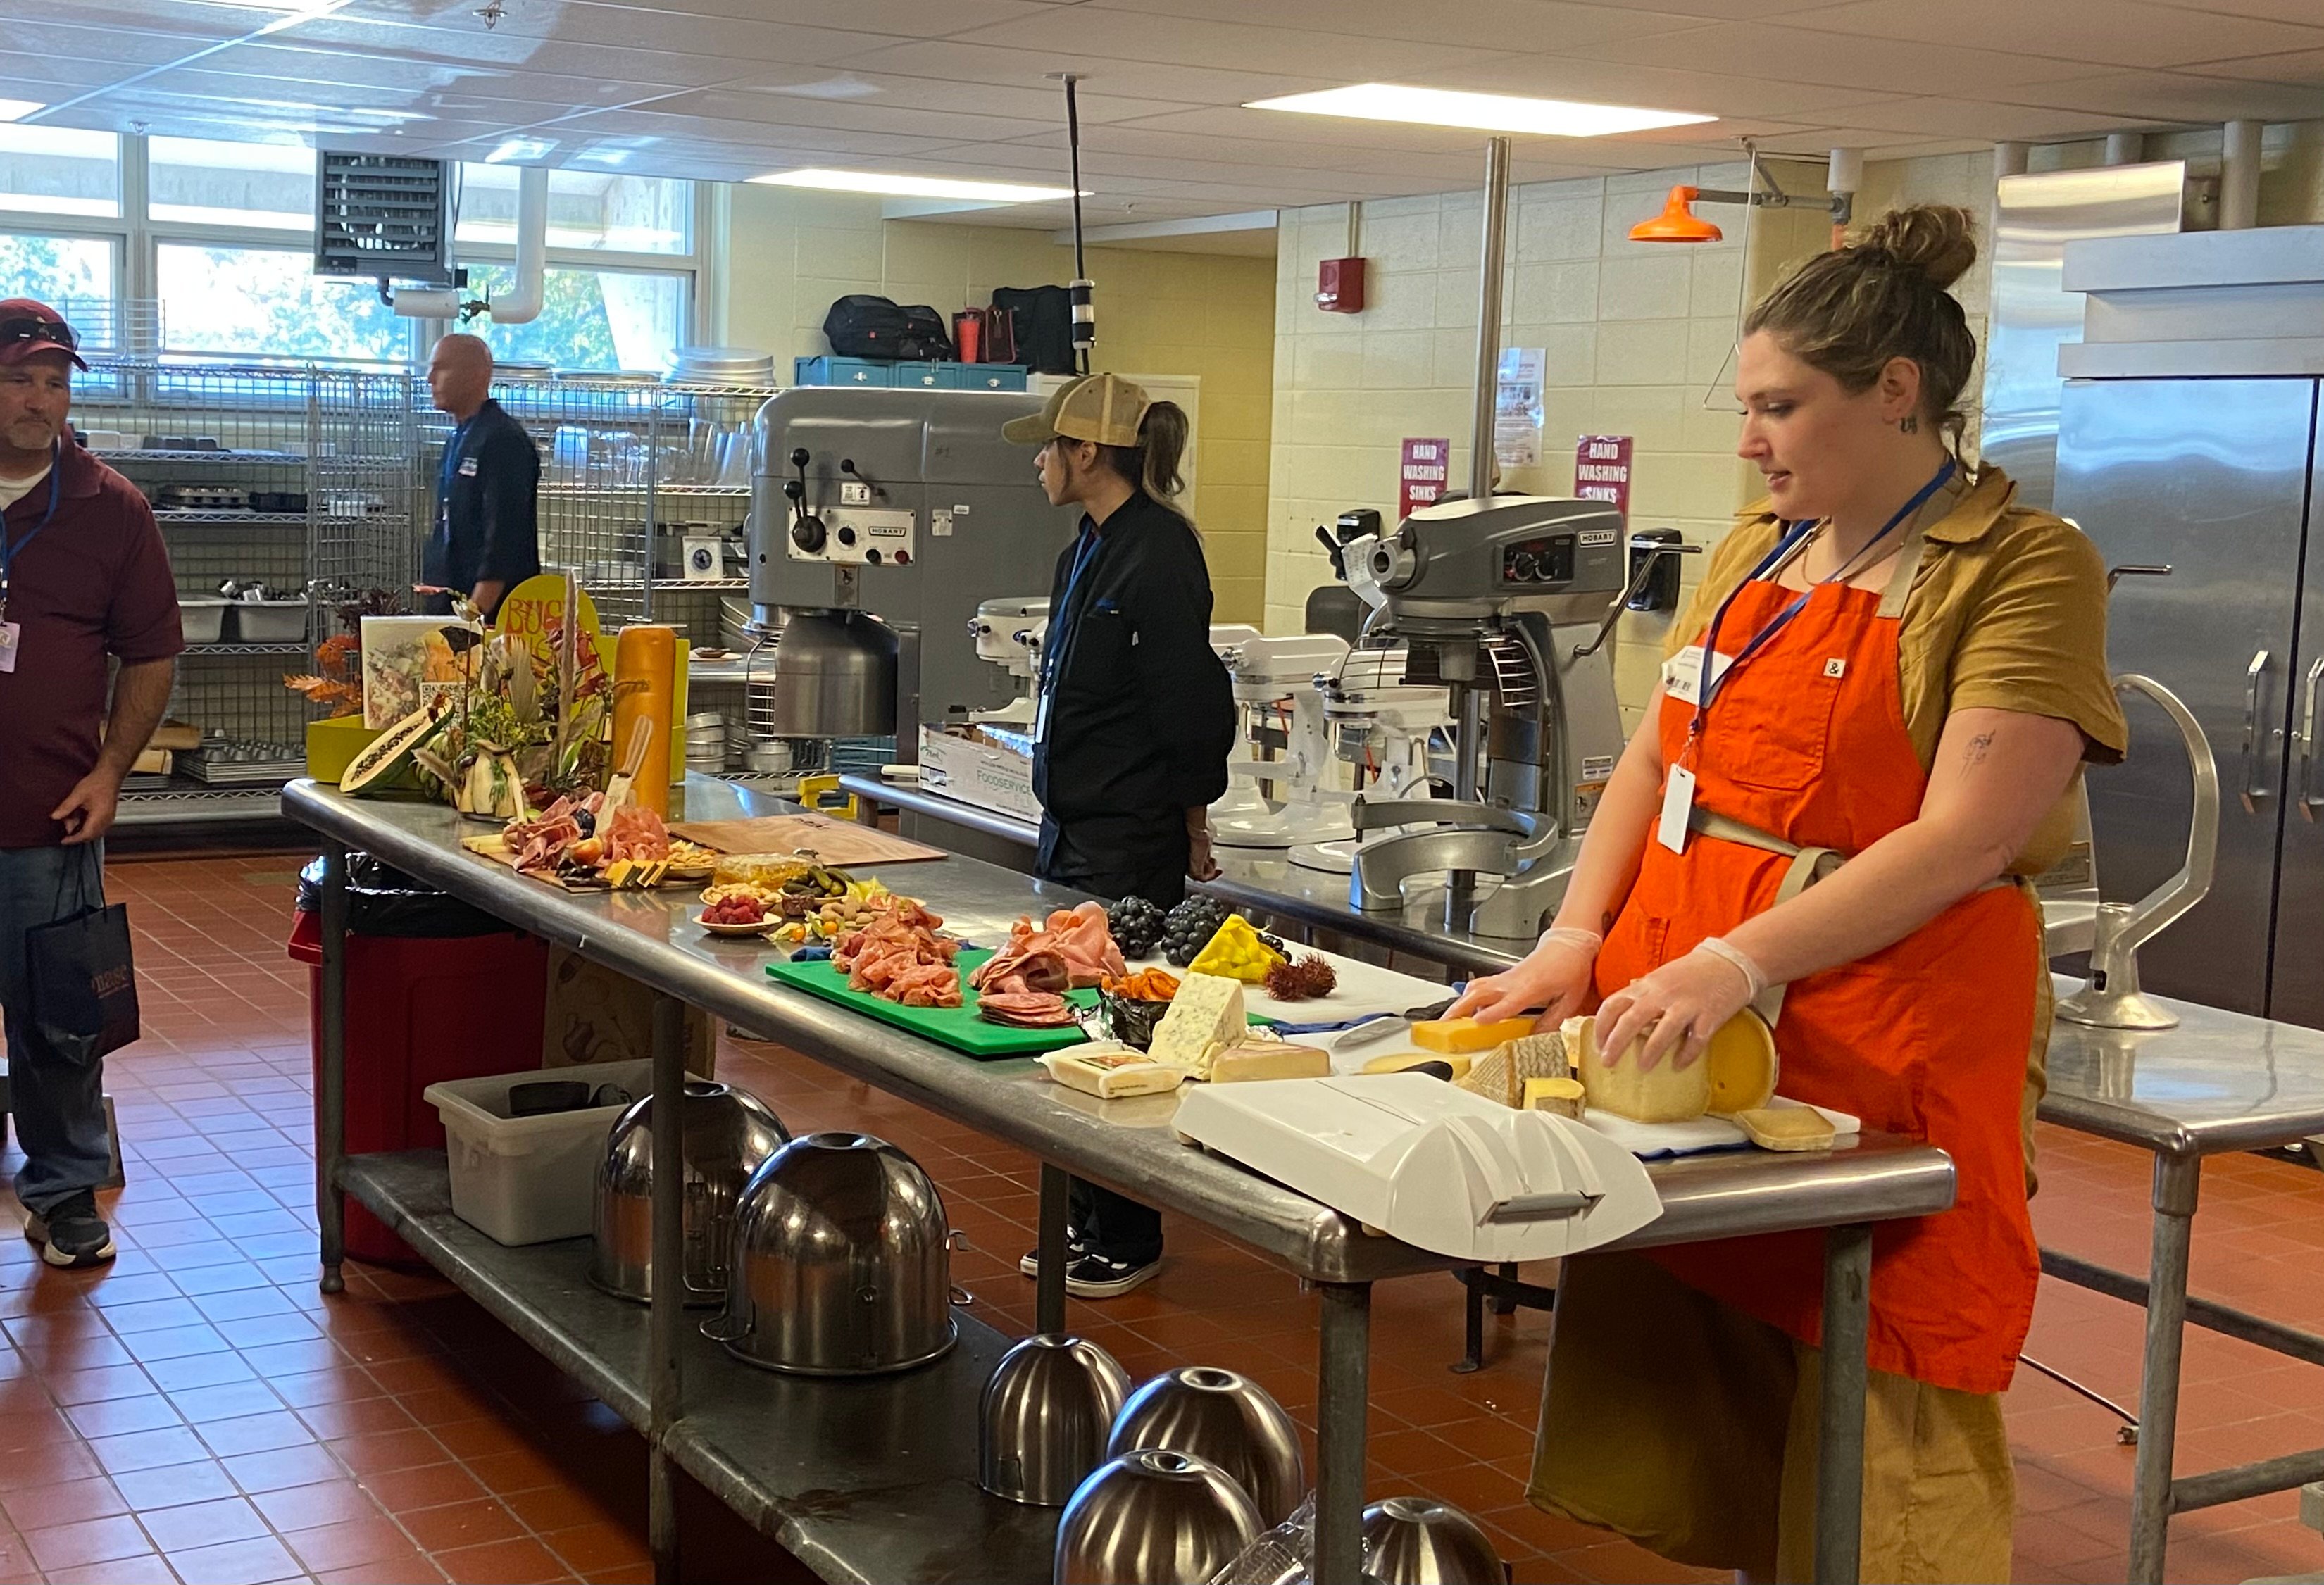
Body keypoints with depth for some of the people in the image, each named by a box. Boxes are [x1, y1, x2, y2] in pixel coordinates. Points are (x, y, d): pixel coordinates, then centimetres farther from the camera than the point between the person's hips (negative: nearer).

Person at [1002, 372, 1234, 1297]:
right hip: (1075, 824, 10)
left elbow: (1191, 701, -17)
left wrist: (1189, 823, -12)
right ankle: (1088, 1221, 25)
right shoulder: (1089, 551, 14)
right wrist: (1063, 815, 18)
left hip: (1131, 841, -10)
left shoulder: (1157, 553, -16)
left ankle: (1129, 1239, 10)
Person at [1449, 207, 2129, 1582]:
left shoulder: (2025, 567, -7)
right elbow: (1657, 759, 17)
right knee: (1703, 1433, 11)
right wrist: (1579, 939, 1)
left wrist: (1736, 965, -24)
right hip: (1671, 1032, 6)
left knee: (1871, 1460, 2)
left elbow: (1966, 841, -17)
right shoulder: (1758, 549, 15)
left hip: (1881, 1058, -6)